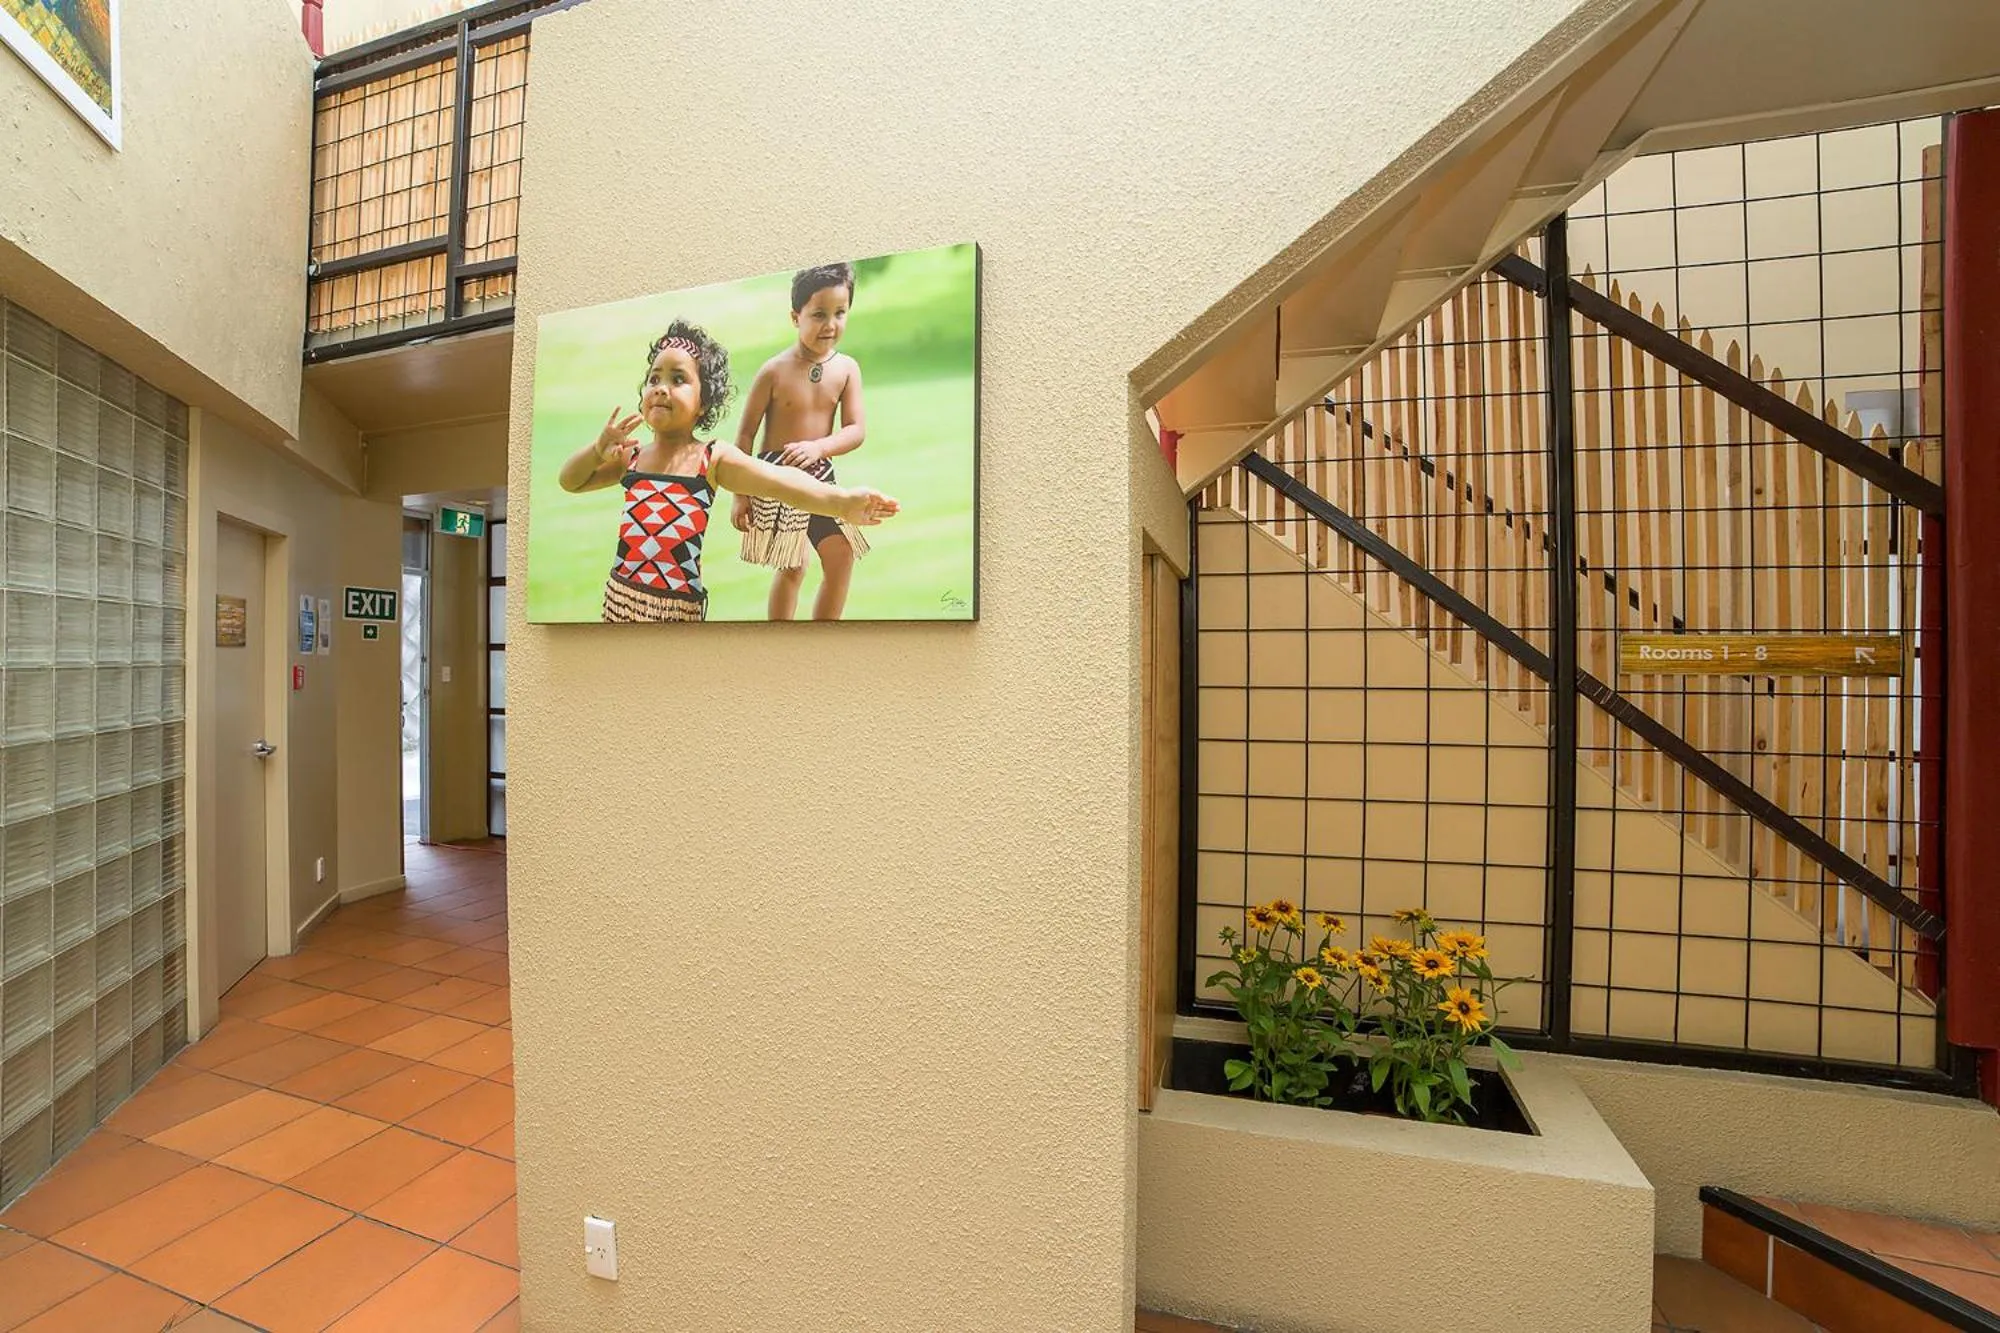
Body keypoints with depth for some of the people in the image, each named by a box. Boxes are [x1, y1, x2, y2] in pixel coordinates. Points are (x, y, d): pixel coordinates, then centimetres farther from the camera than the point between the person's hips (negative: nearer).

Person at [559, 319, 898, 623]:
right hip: (619, 593, 4)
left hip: (678, 605, -4)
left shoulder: (712, 457, -6)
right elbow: (569, 481, 17)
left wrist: (842, 502, -34)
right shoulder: (631, 455, 8)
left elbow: (780, 482, -20)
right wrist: (599, 449, -4)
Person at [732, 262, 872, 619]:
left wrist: (817, 447, -26)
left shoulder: (847, 368, -2)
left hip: (820, 476, 4)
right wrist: (739, 495, -7)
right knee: (791, 568, 2)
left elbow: (857, 431, -7)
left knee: (842, 559, 4)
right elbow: (746, 434, -6)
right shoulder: (774, 370, -11)